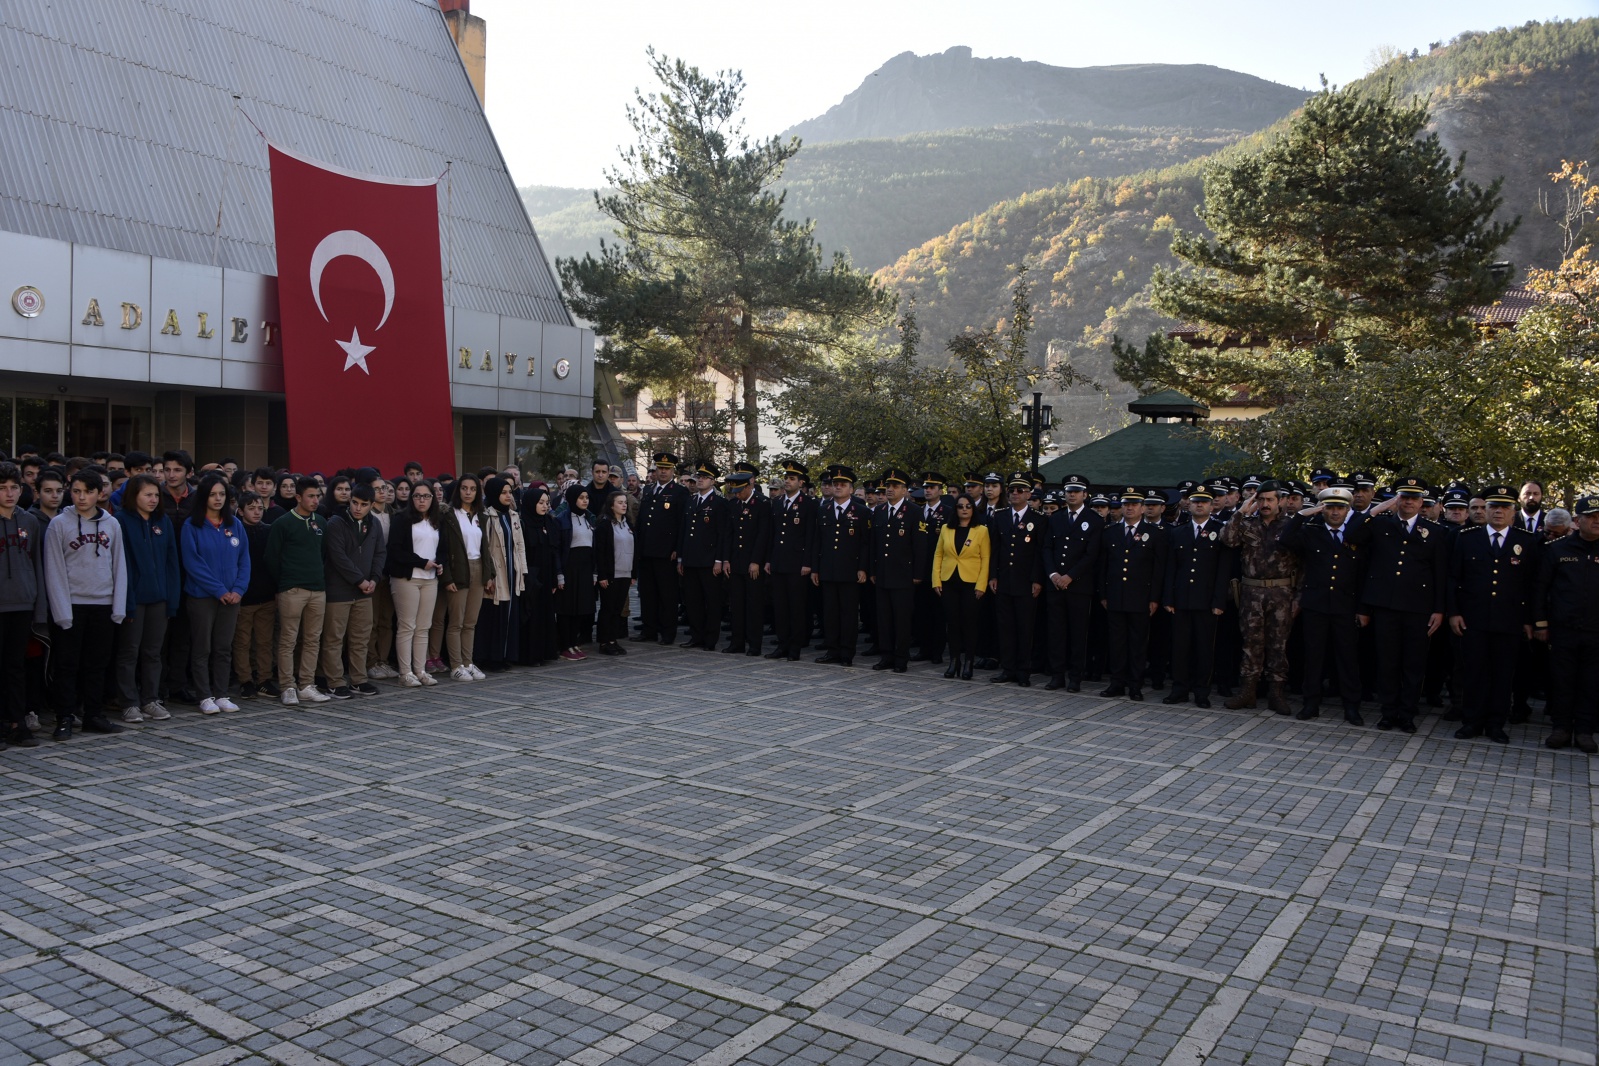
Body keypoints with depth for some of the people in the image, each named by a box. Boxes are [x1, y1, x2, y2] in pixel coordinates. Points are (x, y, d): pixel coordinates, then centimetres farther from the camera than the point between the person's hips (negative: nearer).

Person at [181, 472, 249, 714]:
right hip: (201, 596, -4)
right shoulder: (192, 526, -5)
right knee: (202, 648, 3)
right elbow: (192, 562, -11)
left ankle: (221, 695, 15)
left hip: (231, 596, 4)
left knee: (224, 648, 8)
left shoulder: (235, 524, 7)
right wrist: (219, 590, -13)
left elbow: (244, 560, 6)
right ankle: (205, 697, 10)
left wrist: (239, 589, -7)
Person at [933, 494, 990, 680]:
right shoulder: (946, 529, 8)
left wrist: (981, 585, -10)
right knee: (951, 621, 5)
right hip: (948, 582, 3)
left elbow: (985, 559, -3)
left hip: (970, 583, -3)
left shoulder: (981, 530, -1)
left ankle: (968, 663, 9)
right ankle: (954, 660, 15)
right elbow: (938, 555, 9)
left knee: (969, 622, 1)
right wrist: (936, 580, 1)